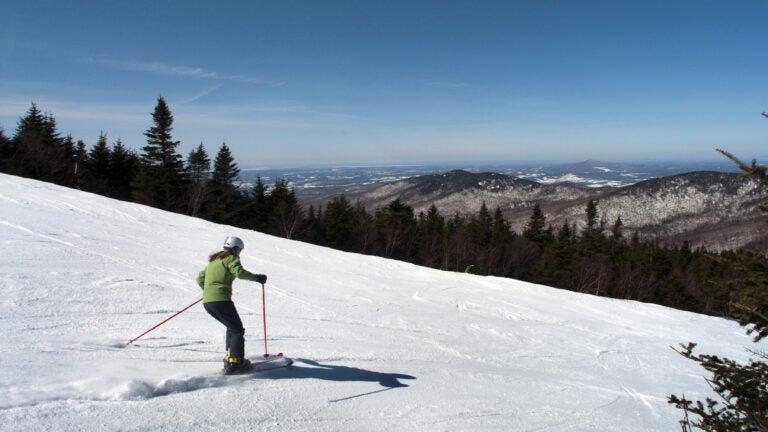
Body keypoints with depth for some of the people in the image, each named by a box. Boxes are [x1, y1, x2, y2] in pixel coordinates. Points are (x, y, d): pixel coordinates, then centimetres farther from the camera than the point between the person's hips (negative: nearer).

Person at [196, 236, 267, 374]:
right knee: (238, 329, -2)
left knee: (232, 327, 23)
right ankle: (234, 362, -12)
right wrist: (256, 277, -11)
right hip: (221, 300, -8)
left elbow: (200, 279, 28)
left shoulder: (214, 260, 25)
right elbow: (239, 272, -19)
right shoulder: (231, 258, 0)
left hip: (207, 302, 8)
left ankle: (230, 357, 22)